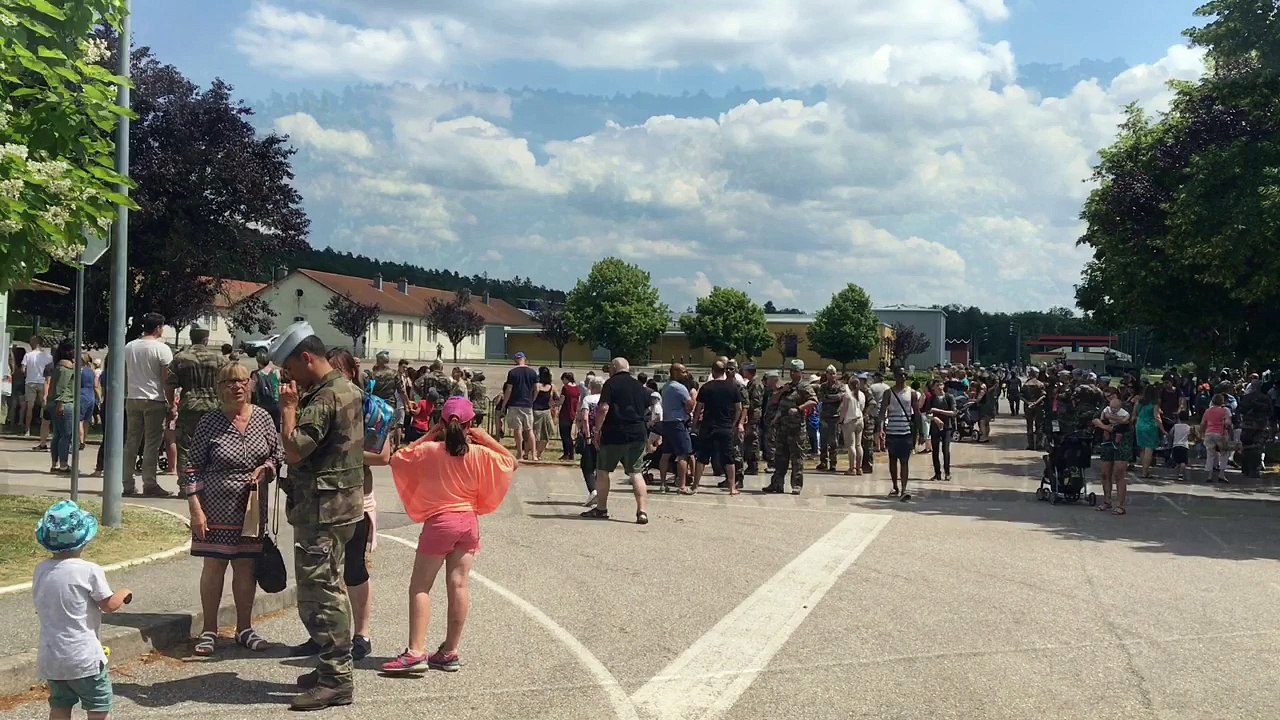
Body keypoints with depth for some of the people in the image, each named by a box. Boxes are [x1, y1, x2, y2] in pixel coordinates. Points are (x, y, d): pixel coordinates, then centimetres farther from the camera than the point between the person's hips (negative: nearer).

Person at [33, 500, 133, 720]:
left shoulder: (40, 570, 0)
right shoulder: (89, 570, -17)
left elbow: (42, 605, 11)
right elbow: (110, 605, -10)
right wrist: (124, 594, 10)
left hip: (49, 655, 6)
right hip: (82, 656, -6)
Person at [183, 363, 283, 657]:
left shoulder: (262, 417, 2)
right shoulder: (209, 422, -6)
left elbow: (278, 454, 13)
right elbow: (191, 467, -4)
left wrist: (265, 469, -9)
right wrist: (195, 509, -10)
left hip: (252, 509, 3)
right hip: (217, 508, -3)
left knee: (246, 566, 10)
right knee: (214, 566, 4)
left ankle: (244, 628, 22)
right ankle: (209, 630, 17)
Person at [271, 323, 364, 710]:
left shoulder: (324, 399, -20)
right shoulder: (347, 388, 13)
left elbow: (294, 450, -24)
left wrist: (288, 406, -15)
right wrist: (298, 404, 8)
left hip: (322, 508, -11)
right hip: (341, 502, 11)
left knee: (317, 593, -6)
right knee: (329, 589, 18)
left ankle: (335, 680, 0)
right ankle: (335, 668, 28)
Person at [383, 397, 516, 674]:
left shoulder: (428, 451, -9)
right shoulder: (479, 454, -4)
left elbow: (396, 459, 6)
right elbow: (512, 463, 9)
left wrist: (427, 436, 5)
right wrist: (486, 439, 6)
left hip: (439, 522, -3)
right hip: (469, 521, 3)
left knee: (420, 587, 2)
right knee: (458, 585, 6)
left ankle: (415, 653, -5)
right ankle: (449, 652, 12)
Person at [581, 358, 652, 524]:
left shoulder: (611, 383, -6)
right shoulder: (640, 387, 11)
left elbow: (603, 409, -15)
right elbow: (646, 409, 18)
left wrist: (597, 430, -7)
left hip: (613, 435, -4)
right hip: (637, 435, 4)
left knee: (602, 471, 12)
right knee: (635, 472, 8)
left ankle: (601, 509, 19)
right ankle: (642, 511, -3)